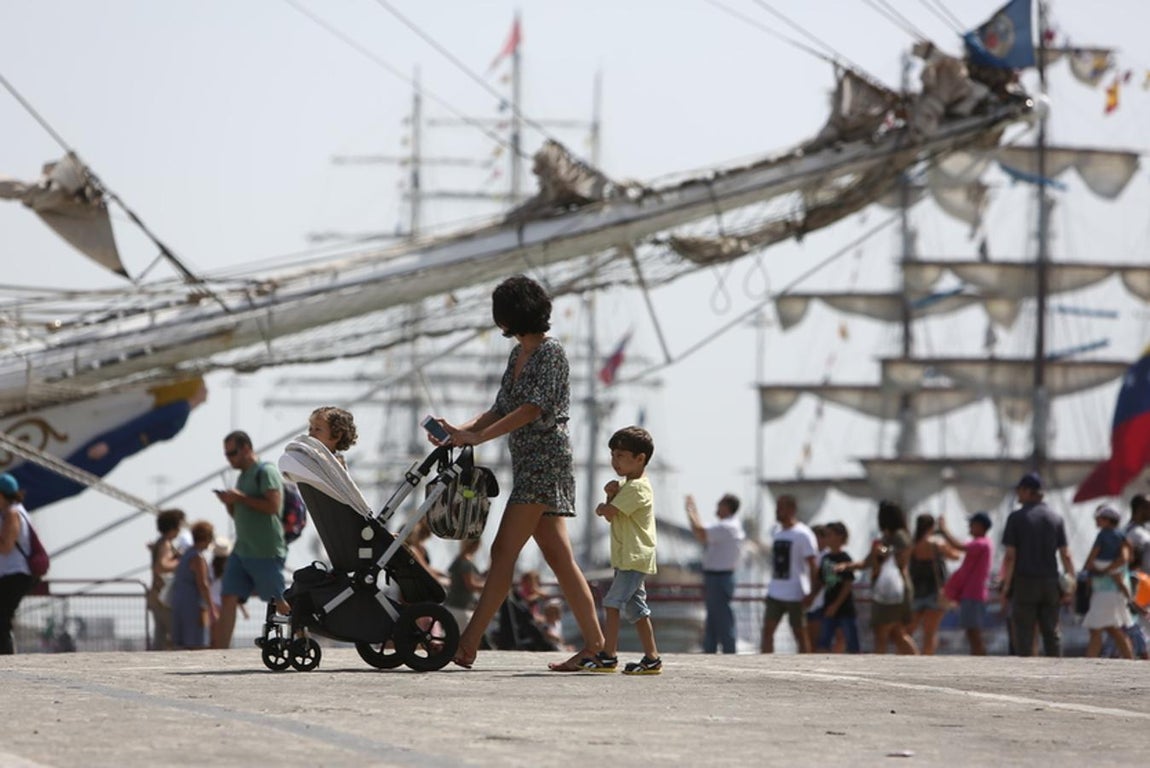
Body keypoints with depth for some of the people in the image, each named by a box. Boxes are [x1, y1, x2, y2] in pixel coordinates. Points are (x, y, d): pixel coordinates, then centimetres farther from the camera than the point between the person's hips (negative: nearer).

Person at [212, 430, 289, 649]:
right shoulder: (243, 476, 18)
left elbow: (273, 506, -21)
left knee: (280, 602, -2)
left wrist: (240, 497, -17)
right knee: (229, 598, -2)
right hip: (241, 549, 8)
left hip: (266, 553, -8)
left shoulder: (266, 471, -9)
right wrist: (229, 502, 5)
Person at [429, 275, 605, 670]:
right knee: (559, 557, 6)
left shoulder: (551, 352, -10)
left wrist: (478, 437, -22)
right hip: (528, 462, 10)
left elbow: (533, 409, -19)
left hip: (546, 457, -10)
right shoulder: (518, 354, 17)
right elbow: (501, 410, 17)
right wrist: (460, 430, 0)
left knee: (503, 551, -12)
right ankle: (593, 644, 7)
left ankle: (468, 643, -14)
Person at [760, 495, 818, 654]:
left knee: (800, 633, 0)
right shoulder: (778, 534, 13)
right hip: (775, 593, 7)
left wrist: (811, 592, -19)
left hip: (795, 594, -7)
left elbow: (813, 564, -14)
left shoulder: (802, 534, -10)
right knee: (767, 630, 1)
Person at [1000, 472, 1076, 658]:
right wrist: (1070, 585, 3)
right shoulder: (1055, 518, 6)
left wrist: (1006, 586, -6)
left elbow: (1010, 556, -9)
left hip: (1024, 582, -4)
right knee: (1052, 632, 8)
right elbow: (1065, 554, 2)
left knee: (1024, 635, -1)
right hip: (1049, 582, 4)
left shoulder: (1016, 518, -5)